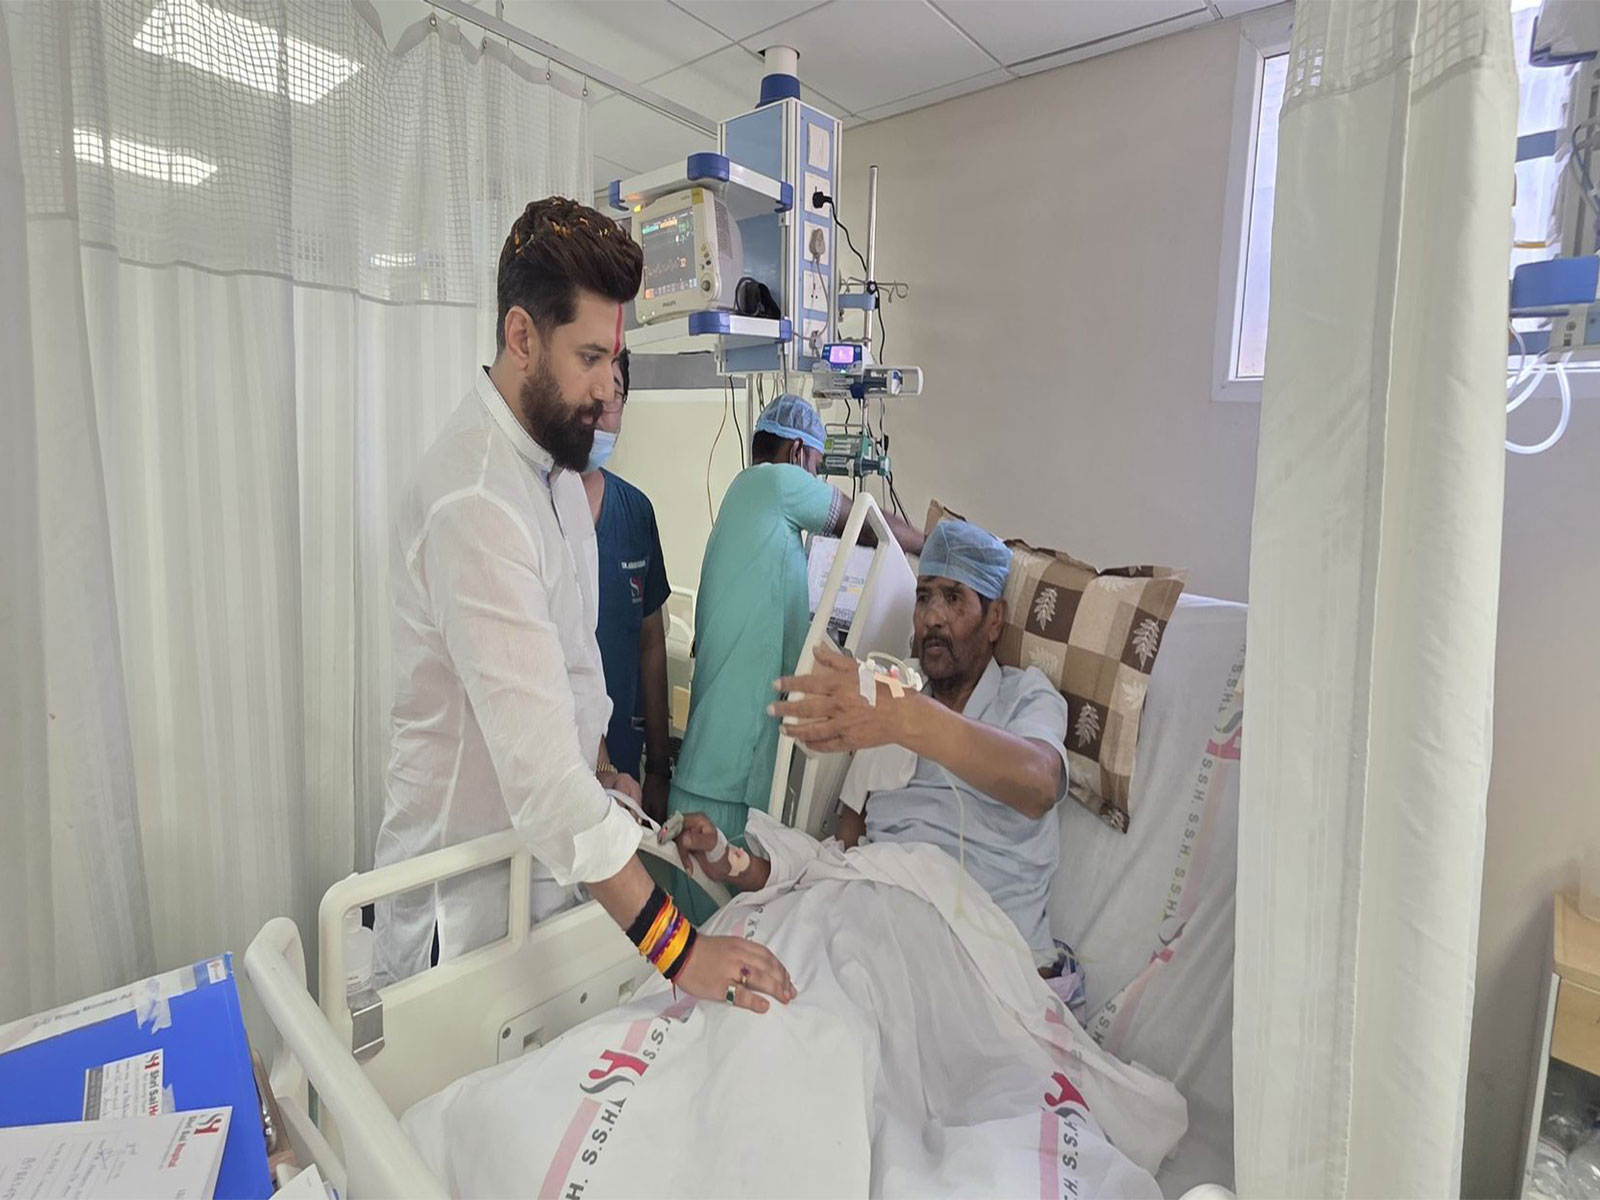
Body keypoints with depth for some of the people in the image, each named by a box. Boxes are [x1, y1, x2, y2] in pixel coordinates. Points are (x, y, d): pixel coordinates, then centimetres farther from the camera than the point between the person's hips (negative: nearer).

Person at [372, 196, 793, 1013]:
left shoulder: (550, 454, 3)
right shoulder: (472, 502, -29)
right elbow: (536, 763, -35)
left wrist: (596, 763, 11)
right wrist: (672, 946, -34)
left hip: (548, 840, 8)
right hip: (469, 877, -8)